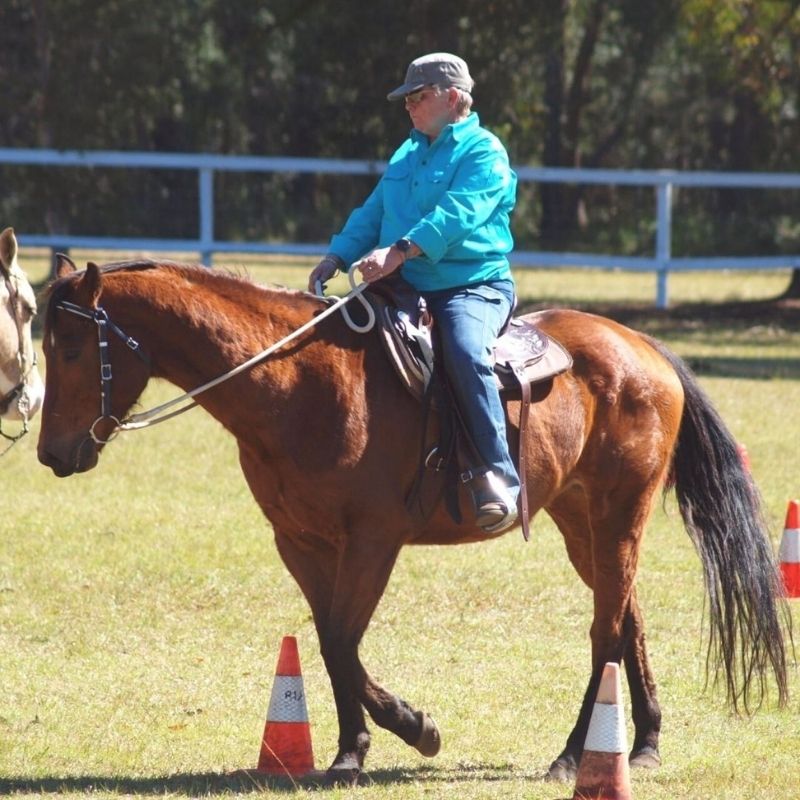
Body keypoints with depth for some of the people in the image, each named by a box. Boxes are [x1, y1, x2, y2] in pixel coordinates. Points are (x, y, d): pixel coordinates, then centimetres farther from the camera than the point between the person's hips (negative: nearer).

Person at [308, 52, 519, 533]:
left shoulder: (483, 152, -5)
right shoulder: (408, 156, 21)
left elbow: (457, 214, -20)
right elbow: (372, 215, 21)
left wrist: (400, 251, -33)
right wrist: (338, 257, 3)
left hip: (475, 286, -8)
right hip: (409, 290, 8)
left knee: (466, 354, -35)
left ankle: (498, 478, -37)